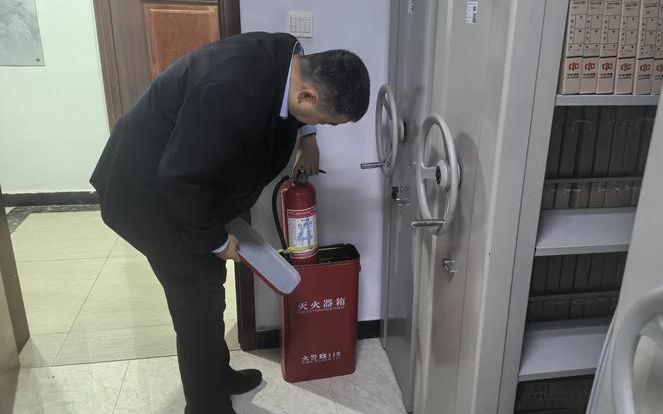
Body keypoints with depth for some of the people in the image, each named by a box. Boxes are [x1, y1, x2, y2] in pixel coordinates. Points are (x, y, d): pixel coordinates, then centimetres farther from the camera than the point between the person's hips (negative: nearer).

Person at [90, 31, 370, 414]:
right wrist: (216, 241, -17)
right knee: (198, 299, 2)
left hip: (181, 180, 9)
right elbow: (181, 178, -30)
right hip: (150, 191, -9)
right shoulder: (232, 94, -37)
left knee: (206, 286, 19)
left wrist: (306, 135, 8)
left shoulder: (285, 57, -10)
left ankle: (218, 376, 40)